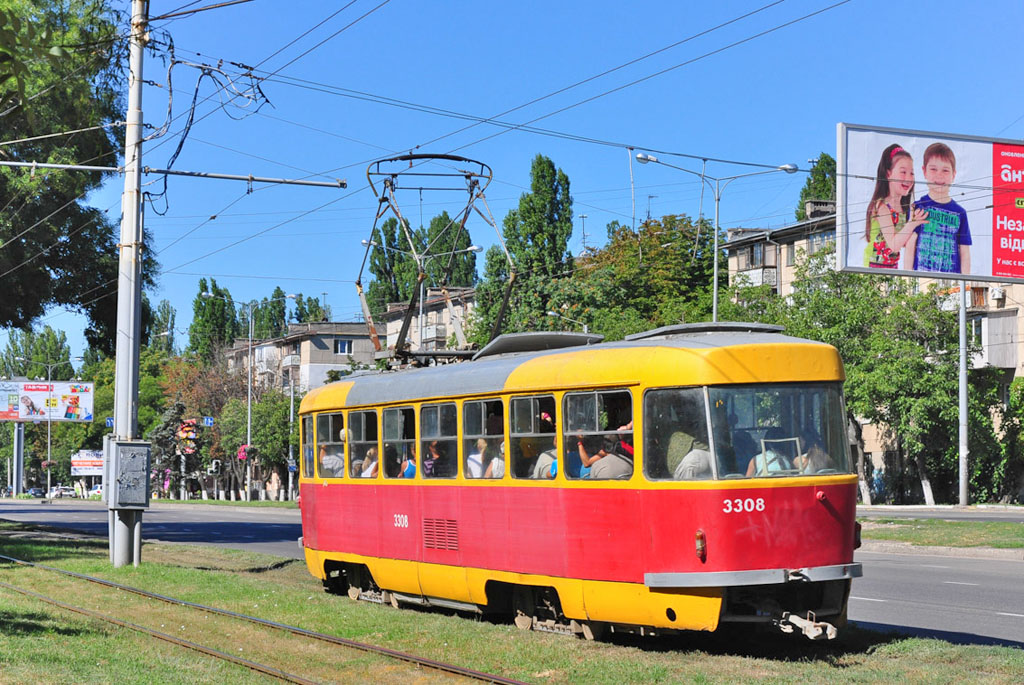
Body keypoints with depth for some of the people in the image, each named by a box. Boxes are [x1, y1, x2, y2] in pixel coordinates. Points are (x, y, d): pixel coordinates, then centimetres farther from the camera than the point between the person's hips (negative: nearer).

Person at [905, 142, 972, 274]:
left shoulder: (960, 213, 8)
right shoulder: (918, 207, 4)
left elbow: (965, 253, 9)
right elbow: (910, 246, 2)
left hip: (952, 276, 1)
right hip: (921, 276, -1)